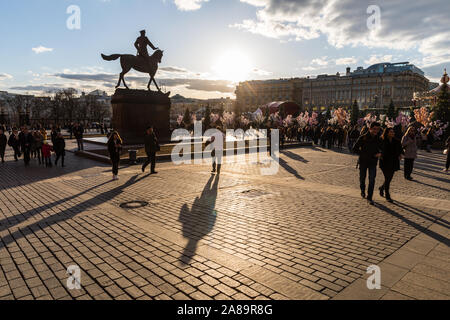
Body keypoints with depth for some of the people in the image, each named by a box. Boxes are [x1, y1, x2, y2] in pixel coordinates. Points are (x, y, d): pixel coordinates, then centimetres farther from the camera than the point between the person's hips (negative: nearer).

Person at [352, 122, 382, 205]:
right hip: (363, 161, -1)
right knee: (362, 178, 13)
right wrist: (363, 154, -16)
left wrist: (380, 153, -5)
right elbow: (355, 149, -7)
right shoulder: (363, 138, -9)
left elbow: (381, 148, 16)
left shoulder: (378, 139, 1)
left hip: (373, 162, 1)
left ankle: (370, 198, -1)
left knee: (372, 180, -7)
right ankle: (362, 190, 42)